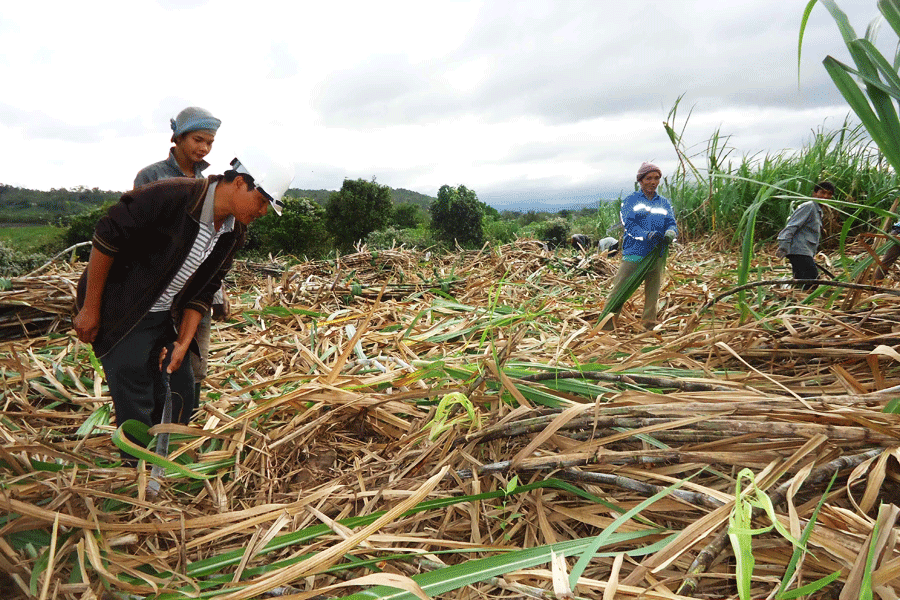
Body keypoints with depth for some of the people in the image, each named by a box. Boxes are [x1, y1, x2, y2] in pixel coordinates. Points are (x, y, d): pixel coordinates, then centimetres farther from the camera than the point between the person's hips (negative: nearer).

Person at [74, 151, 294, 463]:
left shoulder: (234, 234, -1)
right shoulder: (170, 196, -25)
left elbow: (201, 291, 5)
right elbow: (106, 238, -20)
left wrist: (183, 343, -2)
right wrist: (90, 308, -15)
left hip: (163, 317, 7)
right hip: (118, 312, -7)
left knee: (180, 400, 10)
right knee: (135, 408, -5)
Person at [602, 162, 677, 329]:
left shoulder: (664, 203, 16)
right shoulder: (629, 201, 4)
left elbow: (671, 223, 4)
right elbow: (628, 224, -10)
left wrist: (670, 233, -21)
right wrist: (647, 235, -27)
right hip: (634, 254, -4)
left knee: (652, 293, 10)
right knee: (619, 291, -4)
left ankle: (649, 325, 22)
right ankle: (605, 326, 1)